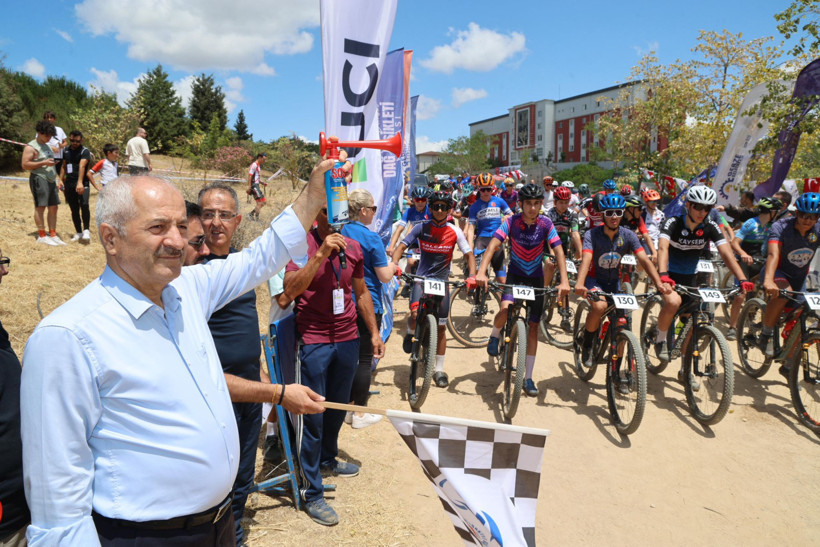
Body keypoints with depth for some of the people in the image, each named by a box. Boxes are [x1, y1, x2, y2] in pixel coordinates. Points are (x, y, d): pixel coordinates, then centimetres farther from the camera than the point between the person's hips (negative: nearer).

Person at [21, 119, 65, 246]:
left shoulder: (47, 146, 22)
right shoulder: (31, 147, -5)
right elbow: (25, 164, -13)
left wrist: (56, 180, 22)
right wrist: (44, 163, -18)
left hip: (51, 180, 8)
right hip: (39, 179, -8)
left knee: (53, 207, 5)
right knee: (40, 206, -7)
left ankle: (53, 235, 9)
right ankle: (42, 236, -3)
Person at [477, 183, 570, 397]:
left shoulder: (546, 224, -12)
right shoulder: (511, 222, -15)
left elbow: (558, 251, -18)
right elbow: (493, 245, -25)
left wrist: (564, 281, -31)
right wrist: (481, 272, -40)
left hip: (536, 277, 2)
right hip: (515, 274, -1)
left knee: (533, 326, 3)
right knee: (506, 309, -30)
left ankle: (528, 377, 13)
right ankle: (494, 336, 6)